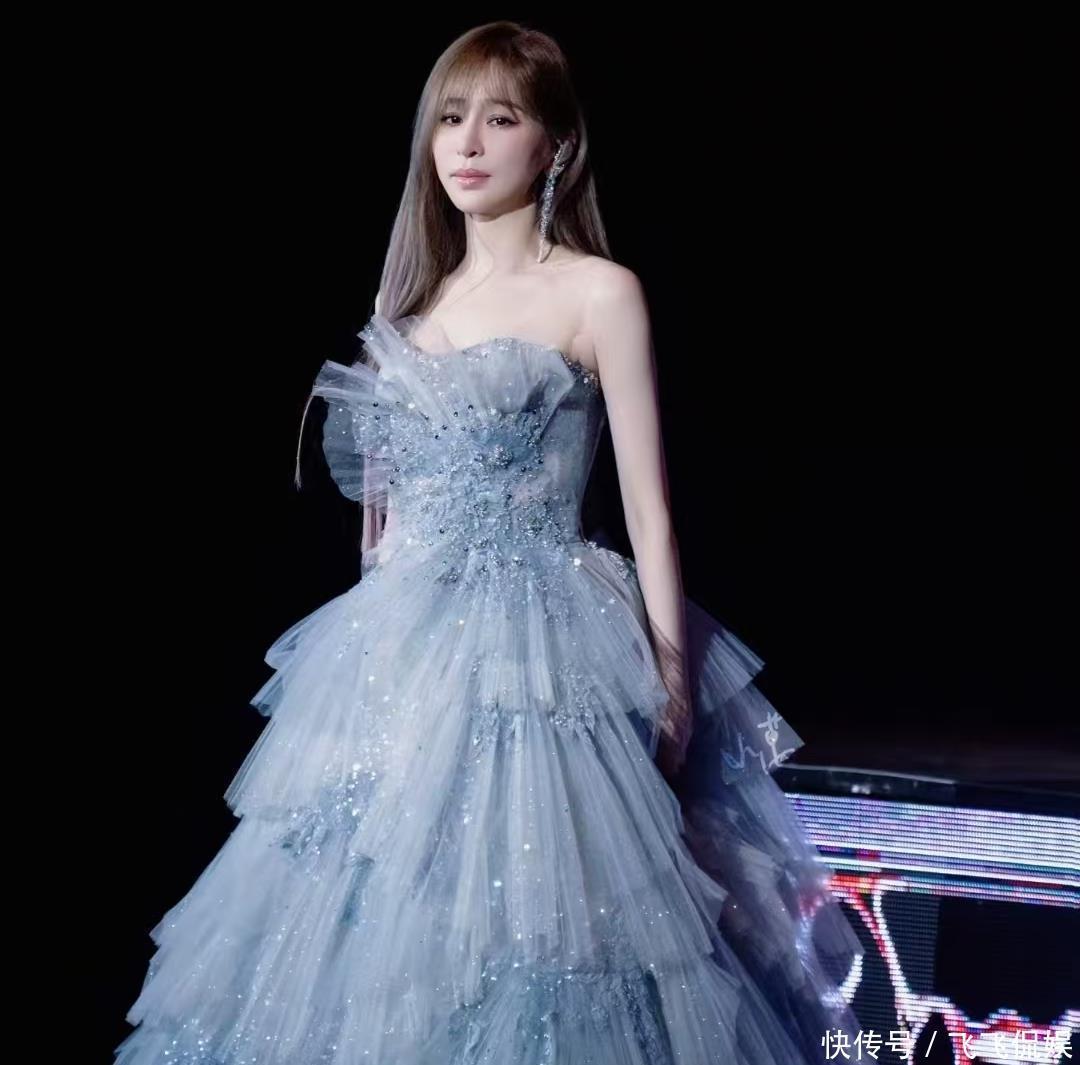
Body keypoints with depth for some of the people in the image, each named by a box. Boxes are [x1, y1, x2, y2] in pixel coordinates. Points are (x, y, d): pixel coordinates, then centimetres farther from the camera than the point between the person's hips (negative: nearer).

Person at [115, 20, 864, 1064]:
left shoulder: (599, 292, -6)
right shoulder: (411, 293, 11)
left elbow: (645, 503, -7)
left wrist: (671, 679, -9)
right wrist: (374, 628, 16)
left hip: (540, 644, -6)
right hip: (404, 643, 6)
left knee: (520, 906, -5)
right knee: (382, 903, 10)